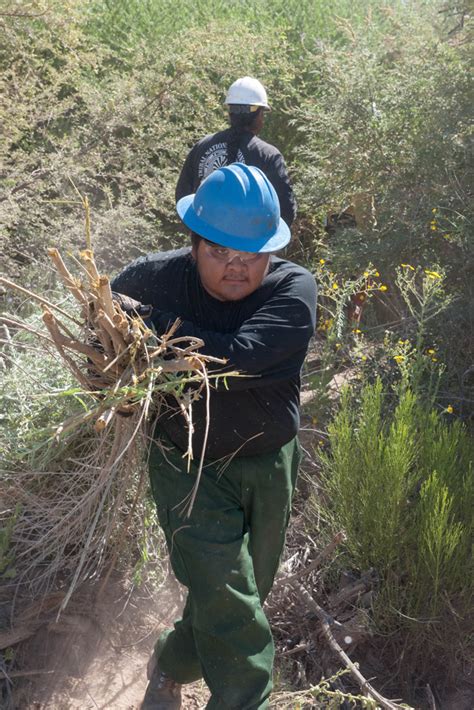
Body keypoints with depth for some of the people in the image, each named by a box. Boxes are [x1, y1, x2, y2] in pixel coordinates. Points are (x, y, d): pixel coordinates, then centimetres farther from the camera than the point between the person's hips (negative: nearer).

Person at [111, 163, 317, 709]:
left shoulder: (294, 289, -15)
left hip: (268, 468, 2)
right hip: (188, 470, -2)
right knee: (234, 615, -10)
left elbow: (234, 357, -31)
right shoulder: (155, 277, -11)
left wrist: (152, 320, -25)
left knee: (234, 602, 20)